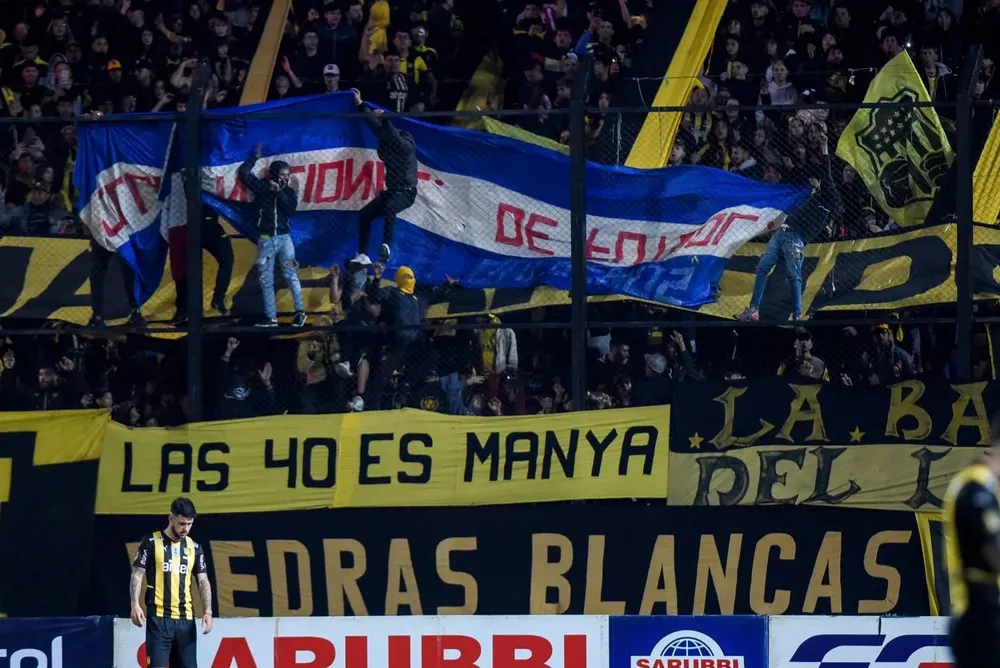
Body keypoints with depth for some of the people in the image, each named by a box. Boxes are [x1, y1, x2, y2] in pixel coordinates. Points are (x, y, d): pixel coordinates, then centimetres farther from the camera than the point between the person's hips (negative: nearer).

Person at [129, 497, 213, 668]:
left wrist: (207, 611, -4)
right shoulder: (151, 542, 0)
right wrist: (135, 604, -14)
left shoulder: (194, 548, 12)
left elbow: (203, 581, 10)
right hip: (158, 617, -4)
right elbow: (137, 575, -1)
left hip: (185, 619, 4)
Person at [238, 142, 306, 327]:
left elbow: (291, 210, -7)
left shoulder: (288, 191, 7)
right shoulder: (262, 186, 4)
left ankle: (300, 311, -2)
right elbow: (244, 172, -2)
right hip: (266, 240, 0)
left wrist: (279, 193, -11)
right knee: (266, 280, 0)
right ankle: (271, 317, 3)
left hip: (284, 238, 0)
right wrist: (256, 157, -2)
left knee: (290, 275, -8)